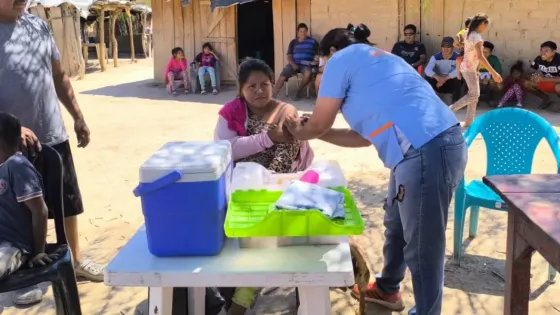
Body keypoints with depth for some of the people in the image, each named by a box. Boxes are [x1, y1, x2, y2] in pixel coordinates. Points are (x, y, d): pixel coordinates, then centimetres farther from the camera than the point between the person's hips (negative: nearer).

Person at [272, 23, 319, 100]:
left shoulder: (312, 41, 9)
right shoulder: (293, 42, 15)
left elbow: (318, 53, 6)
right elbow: (289, 56, 10)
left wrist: (316, 60, -17)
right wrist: (293, 64, -10)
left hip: (306, 64, -2)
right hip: (295, 64, 2)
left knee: (308, 73, -37)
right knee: (282, 75, -23)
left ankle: (298, 91, -16)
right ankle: (273, 96, -28)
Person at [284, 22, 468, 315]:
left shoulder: (342, 59, 3)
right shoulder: (373, 61, 28)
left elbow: (318, 124, 7)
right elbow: (365, 135, 28)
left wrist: (299, 131, 29)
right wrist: (314, 130, 34)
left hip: (426, 153, -11)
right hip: (437, 145, 11)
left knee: (423, 249, 3)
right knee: (395, 223, 27)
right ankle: (386, 289, 48)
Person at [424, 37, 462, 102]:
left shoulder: (457, 57, -13)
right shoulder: (435, 57, -8)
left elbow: (459, 70, -31)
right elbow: (427, 69, -24)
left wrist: (445, 78, -41)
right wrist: (437, 77, -43)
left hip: (451, 84, -1)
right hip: (438, 82, 2)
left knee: (457, 80, -33)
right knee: (427, 79, -25)